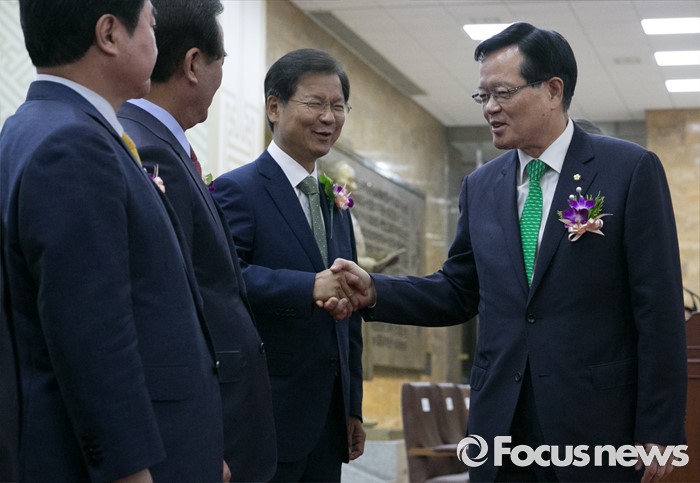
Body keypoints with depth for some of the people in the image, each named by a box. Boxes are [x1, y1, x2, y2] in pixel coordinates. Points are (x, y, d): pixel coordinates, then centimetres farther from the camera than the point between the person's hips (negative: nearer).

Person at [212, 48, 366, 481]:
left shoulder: (336, 203, 17)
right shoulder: (238, 189, -7)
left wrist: (353, 409, 18)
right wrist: (310, 287, -34)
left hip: (330, 414, 7)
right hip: (266, 416, -7)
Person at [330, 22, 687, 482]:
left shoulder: (631, 169, -5)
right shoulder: (481, 186, 10)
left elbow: (659, 310, -7)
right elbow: (458, 292, 14)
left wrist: (659, 430, -10)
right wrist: (374, 291, -3)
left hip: (595, 424, -4)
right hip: (500, 424, 4)